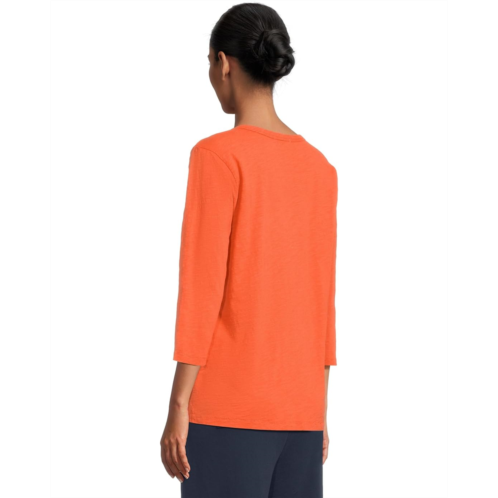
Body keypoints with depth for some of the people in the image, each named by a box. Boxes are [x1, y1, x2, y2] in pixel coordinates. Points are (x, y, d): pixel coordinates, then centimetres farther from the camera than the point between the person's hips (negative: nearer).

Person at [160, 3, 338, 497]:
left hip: (227, 403, -6)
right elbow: (323, 298, 11)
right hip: (299, 406, 6)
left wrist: (177, 408, -12)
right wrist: (319, 413, 16)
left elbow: (201, 285, -15)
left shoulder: (218, 155, -11)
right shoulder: (320, 169, 10)